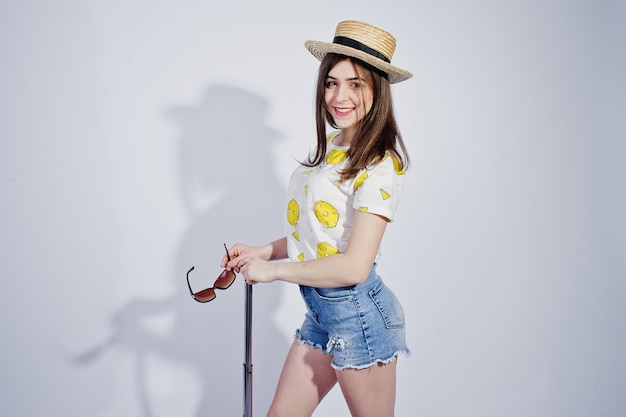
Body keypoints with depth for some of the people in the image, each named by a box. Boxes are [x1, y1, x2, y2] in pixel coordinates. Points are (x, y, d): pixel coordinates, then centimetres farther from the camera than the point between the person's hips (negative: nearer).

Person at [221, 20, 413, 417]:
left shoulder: (381, 163, -19)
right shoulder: (331, 145, 7)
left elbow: (353, 266, -24)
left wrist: (273, 270, -15)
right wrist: (265, 251, 5)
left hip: (358, 314, -8)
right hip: (321, 310, 8)